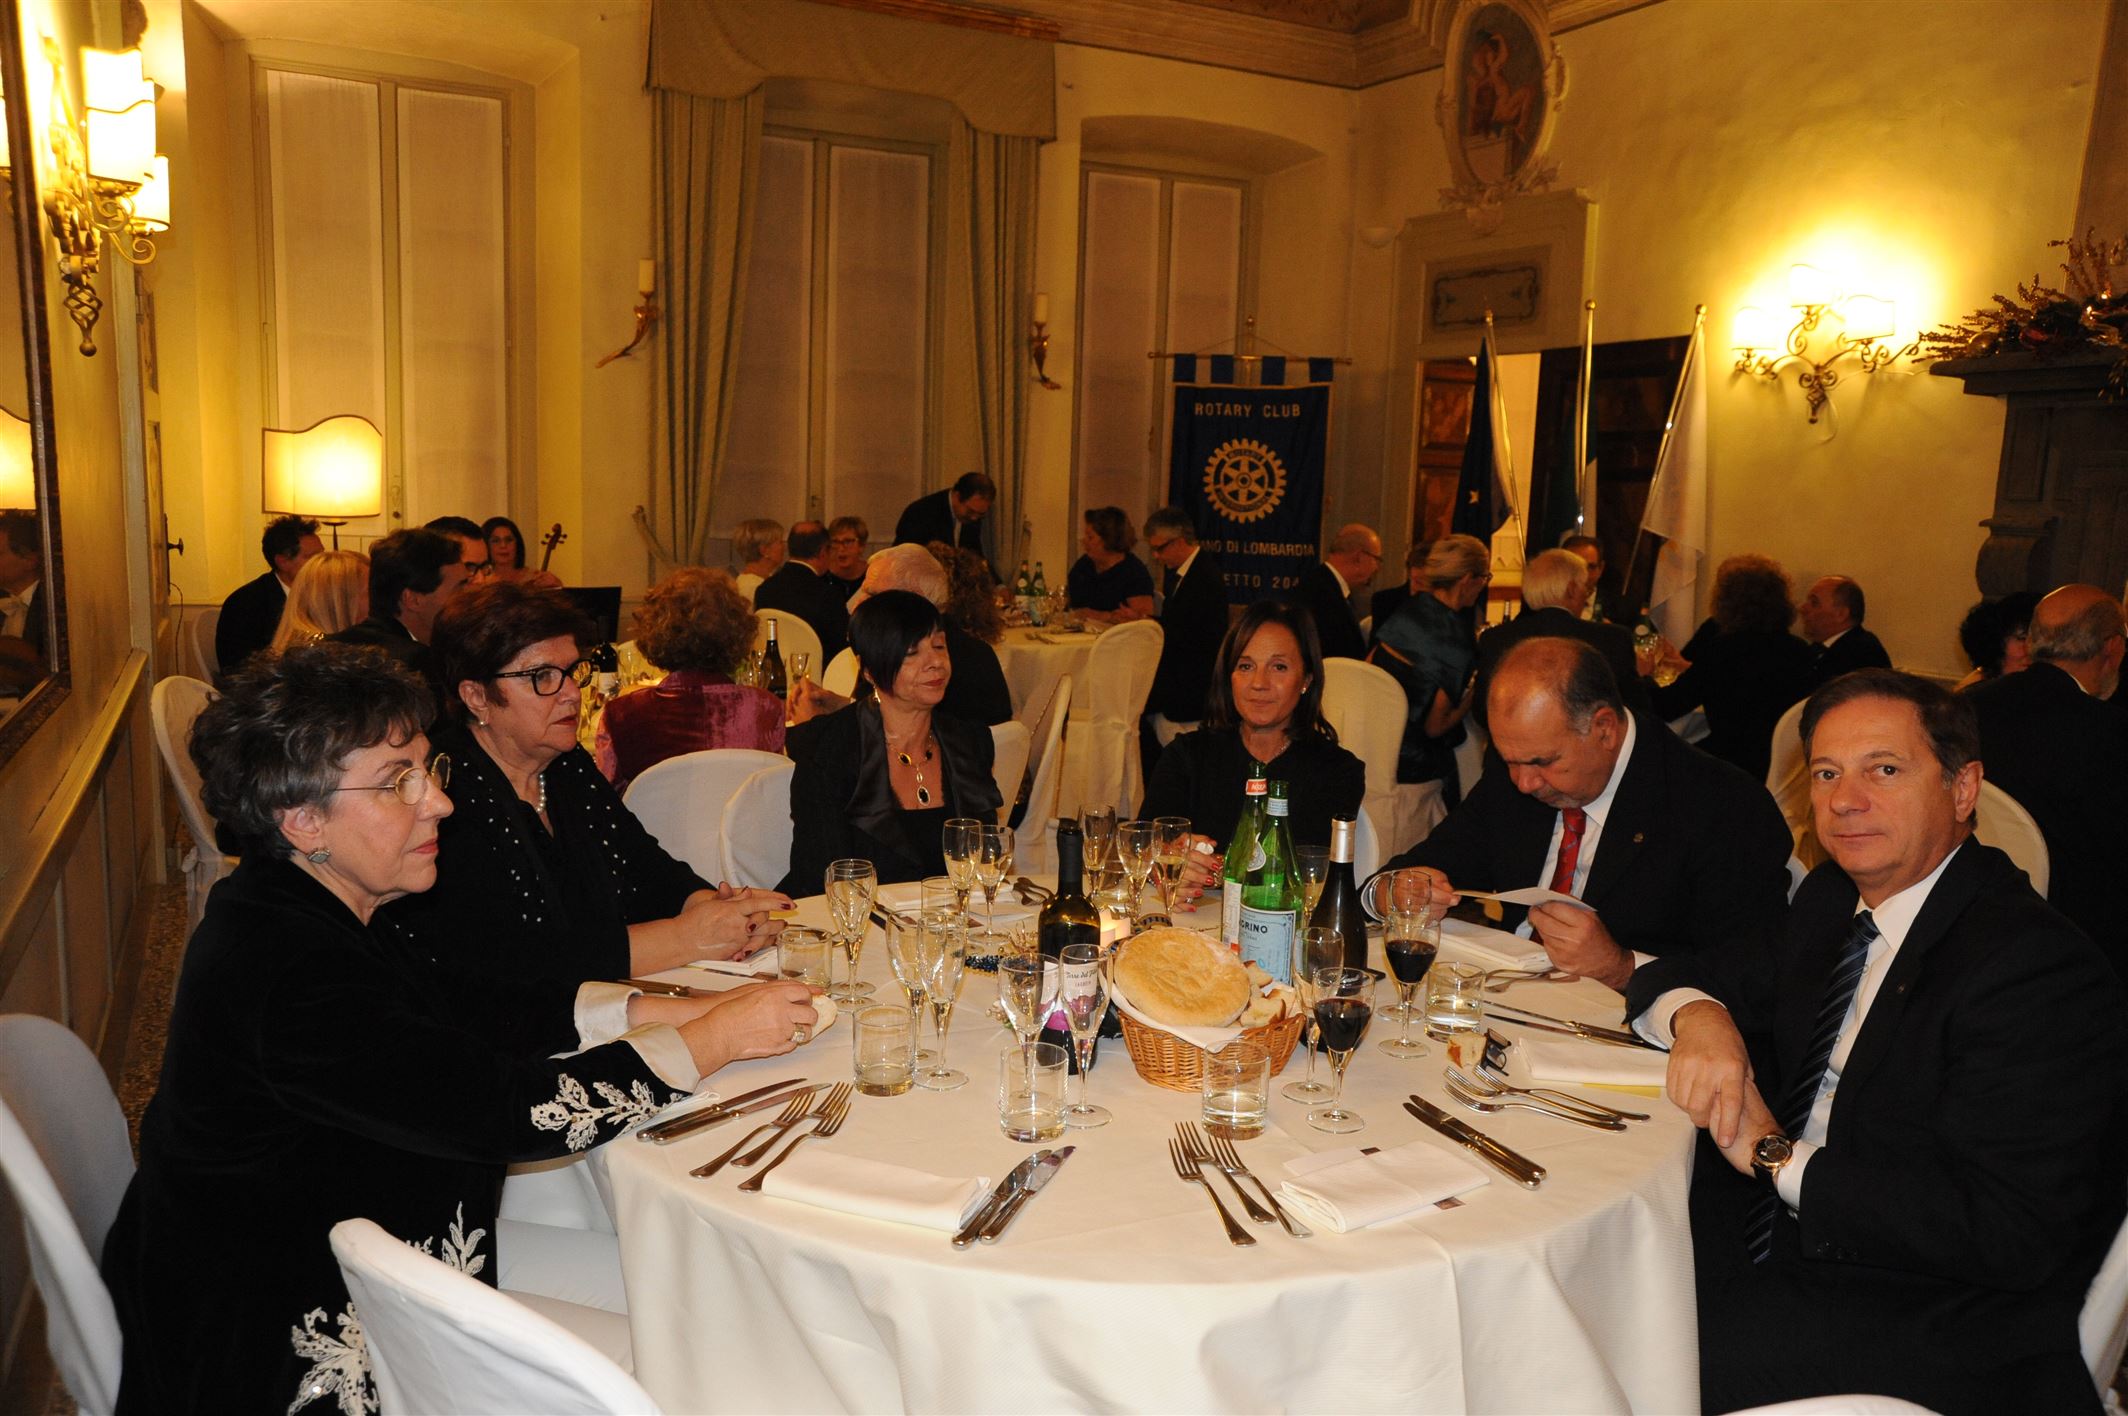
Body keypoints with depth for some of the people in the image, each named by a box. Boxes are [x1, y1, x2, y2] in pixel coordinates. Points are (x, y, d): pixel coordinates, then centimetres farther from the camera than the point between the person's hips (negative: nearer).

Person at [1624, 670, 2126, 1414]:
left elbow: (2005, 1233, -25)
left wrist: (1777, 1156, -18)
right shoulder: (1833, 899, 7)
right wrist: (1698, 1015, -10)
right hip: (1780, 1236, 7)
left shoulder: (2041, 972, -19)